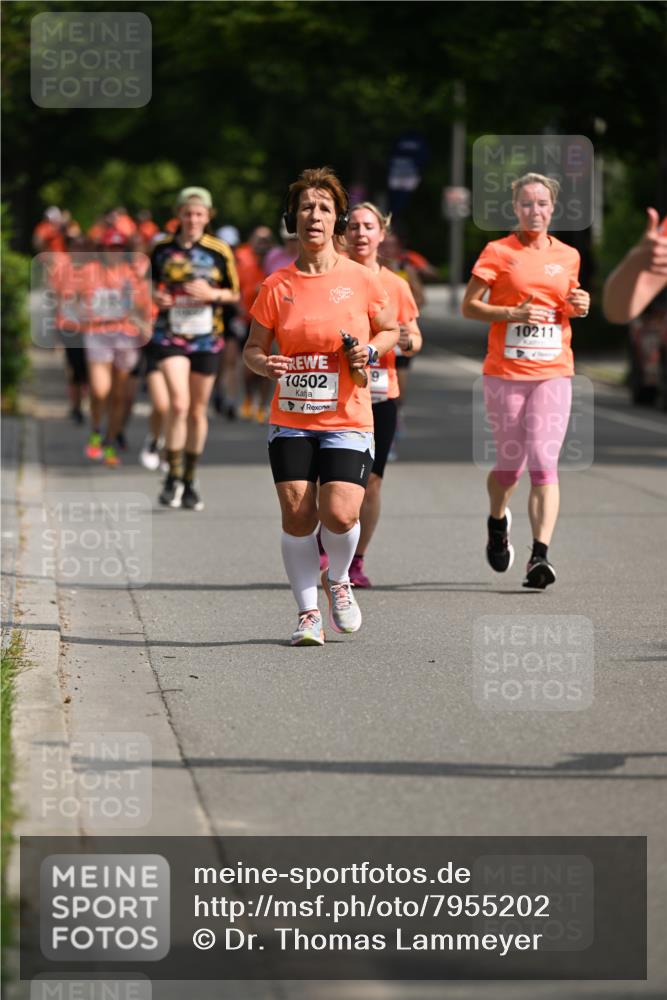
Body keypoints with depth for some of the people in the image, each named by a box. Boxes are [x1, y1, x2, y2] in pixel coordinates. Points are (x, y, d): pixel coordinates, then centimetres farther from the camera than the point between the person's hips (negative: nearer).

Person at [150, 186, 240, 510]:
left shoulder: (220, 252, 0)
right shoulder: (162, 249, 2)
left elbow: (234, 293, 7)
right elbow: (149, 285, 14)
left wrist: (213, 294, -13)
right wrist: (156, 297, -9)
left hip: (206, 338, 1)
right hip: (169, 334, -1)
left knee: (198, 411, 8)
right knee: (179, 403, -18)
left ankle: (190, 482, 22)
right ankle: (173, 477, -9)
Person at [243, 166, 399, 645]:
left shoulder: (361, 279, 1)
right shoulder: (277, 286, 2)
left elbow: (391, 331, 15)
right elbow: (253, 348, 9)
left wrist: (371, 350, -6)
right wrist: (265, 364, -13)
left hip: (347, 421, -1)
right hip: (290, 421, 1)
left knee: (339, 514, -16)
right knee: (297, 517, -5)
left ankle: (338, 579, 16)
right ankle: (308, 612, 11)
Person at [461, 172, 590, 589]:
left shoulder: (568, 256, 11)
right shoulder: (498, 252, 0)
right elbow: (469, 306, 0)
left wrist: (578, 305, 2)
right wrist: (513, 313, -15)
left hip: (554, 371, 1)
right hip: (505, 373, -1)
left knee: (544, 464, -11)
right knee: (511, 464, 6)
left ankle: (540, 556, -16)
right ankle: (498, 521, 40)